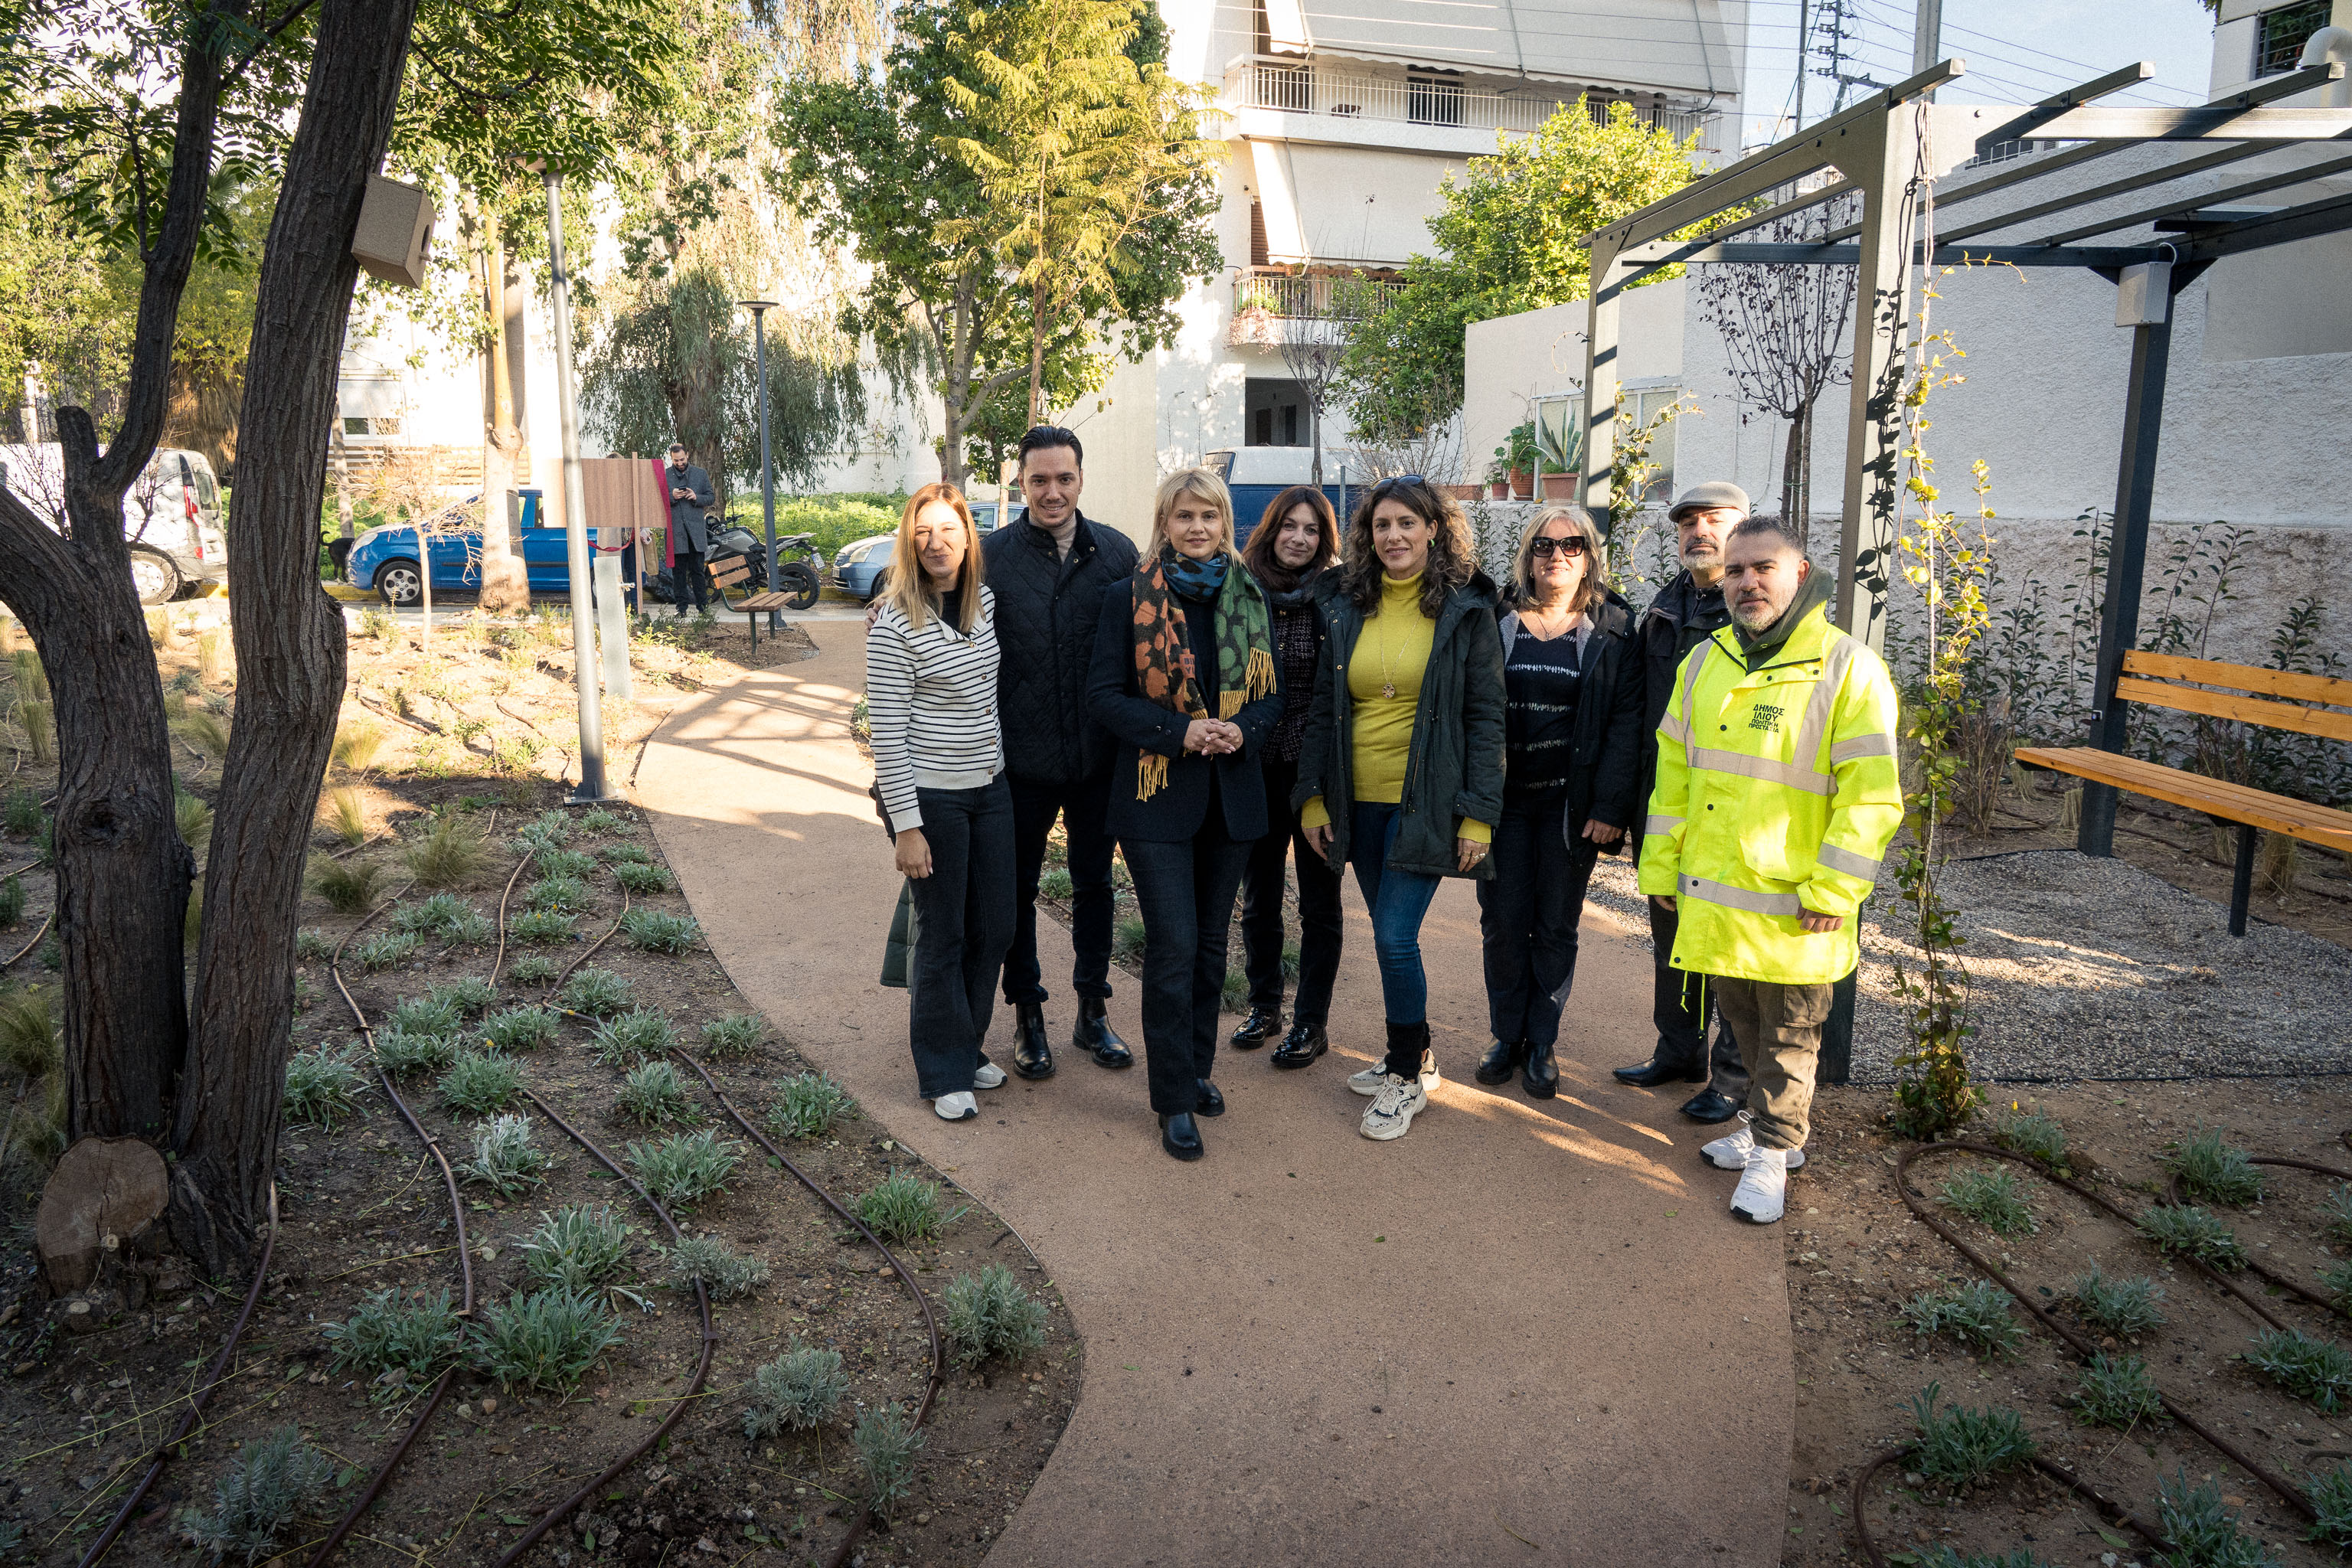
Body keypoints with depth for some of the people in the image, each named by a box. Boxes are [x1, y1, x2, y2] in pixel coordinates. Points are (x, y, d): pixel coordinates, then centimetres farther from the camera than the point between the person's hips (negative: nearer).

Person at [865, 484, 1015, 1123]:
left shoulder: (987, 602, 4)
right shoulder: (895, 624, -15)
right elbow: (887, 735, -15)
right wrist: (906, 826, -16)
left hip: (990, 788, 6)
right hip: (929, 797, -6)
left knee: (994, 927, 14)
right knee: (942, 936, 5)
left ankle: (967, 1047, 34)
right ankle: (943, 1074, 22)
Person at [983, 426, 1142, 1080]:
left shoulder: (1117, 552, -2)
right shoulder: (991, 555, -8)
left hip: (1098, 758, 2)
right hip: (1021, 758, -1)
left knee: (1094, 885, 15)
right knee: (1018, 891, 12)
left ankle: (1092, 1012, 31)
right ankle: (1027, 1016, 29)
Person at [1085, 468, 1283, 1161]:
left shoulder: (1250, 599, 7)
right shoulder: (1129, 597, -3)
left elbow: (1273, 694, 10)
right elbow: (1103, 695, -6)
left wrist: (1242, 732, -12)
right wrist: (1179, 731, -18)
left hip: (1231, 795, 4)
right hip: (1157, 795, -4)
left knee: (1211, 941, 13)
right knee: (1173, 944, -6)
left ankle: (1198, 1068, 30)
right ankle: (1175, 1099, 6)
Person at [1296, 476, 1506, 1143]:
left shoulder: (1466, 611, -3)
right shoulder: (1347, 611, 8)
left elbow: (1486, 717, -5)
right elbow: (1324, 710, 11)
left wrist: (1478, 813, -10)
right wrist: (1314, 795, 5)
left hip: (1425, 803, -4)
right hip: (1359, 802, 5)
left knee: (1395, 937, -8)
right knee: (1391, 935, 13)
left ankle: (1408, 1076, 10)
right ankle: (1412, 1054, 31)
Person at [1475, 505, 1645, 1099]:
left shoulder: (1612, 632, 1)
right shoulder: (1498, 624, 4)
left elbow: (1626, 721, -4)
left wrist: (1612, 805, -12)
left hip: (1571, 804, -1)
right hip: (1504, 799, 1)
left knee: (1556, 927, 7)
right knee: (1502, 922, 5)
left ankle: (1542, 1044, 19)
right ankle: (1507, 1036, 21)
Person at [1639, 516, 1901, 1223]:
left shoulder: (1847, 668, -11)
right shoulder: (1704, 663, 6)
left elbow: (1871, 794, -14)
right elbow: (1674, 774, 11)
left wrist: (1832, 892, -17)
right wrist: (1662, 869, 9)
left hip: (1791, 905, -5)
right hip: (1712, 896, 5)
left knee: (1789, 1034, 11)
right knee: (1742, 1019, 20)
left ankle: (1771, 1152, 27)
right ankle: (1774, 1127, 40)